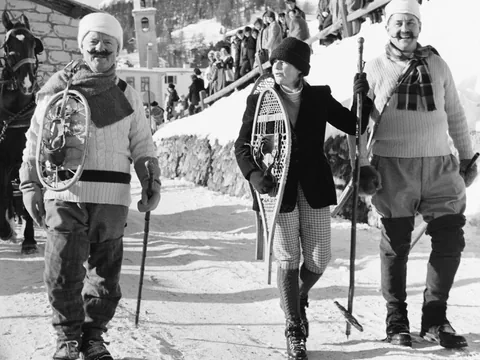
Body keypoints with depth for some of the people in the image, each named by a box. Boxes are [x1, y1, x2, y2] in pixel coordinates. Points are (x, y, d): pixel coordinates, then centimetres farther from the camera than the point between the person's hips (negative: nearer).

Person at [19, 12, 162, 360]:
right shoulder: (59, 89, 6)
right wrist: (31, 185, 4)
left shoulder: (128, 96, 13)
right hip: (66, 193, -2)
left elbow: (142, 145, 18)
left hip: (113, 197, 2)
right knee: (63, 272, -5)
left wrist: (152, 182, 6)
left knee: (106, 273, 7)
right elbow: (36, 140, 8)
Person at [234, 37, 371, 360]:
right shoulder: (259, 101, 1)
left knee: (318, 260, 3)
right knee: (288, 259, 0)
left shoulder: (320, 97, 5)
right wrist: (253, 173, -15)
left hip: (314, 188, 2)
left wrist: (362, 98, -8)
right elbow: (242, 145, 3)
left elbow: (354, 125, 10)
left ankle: (299, 299, 37)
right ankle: (294, 330, 12)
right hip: (278, 187, -2)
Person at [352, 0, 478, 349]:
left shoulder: (436, 64, 10)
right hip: (394, 166, -2)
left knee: (451, 239, -1)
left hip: (439, 165, 3)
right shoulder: (375, 69, 3)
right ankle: (397, 319, 16)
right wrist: (362, 165, -4)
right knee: (396, 245, 4)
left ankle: (435, 319, 12)